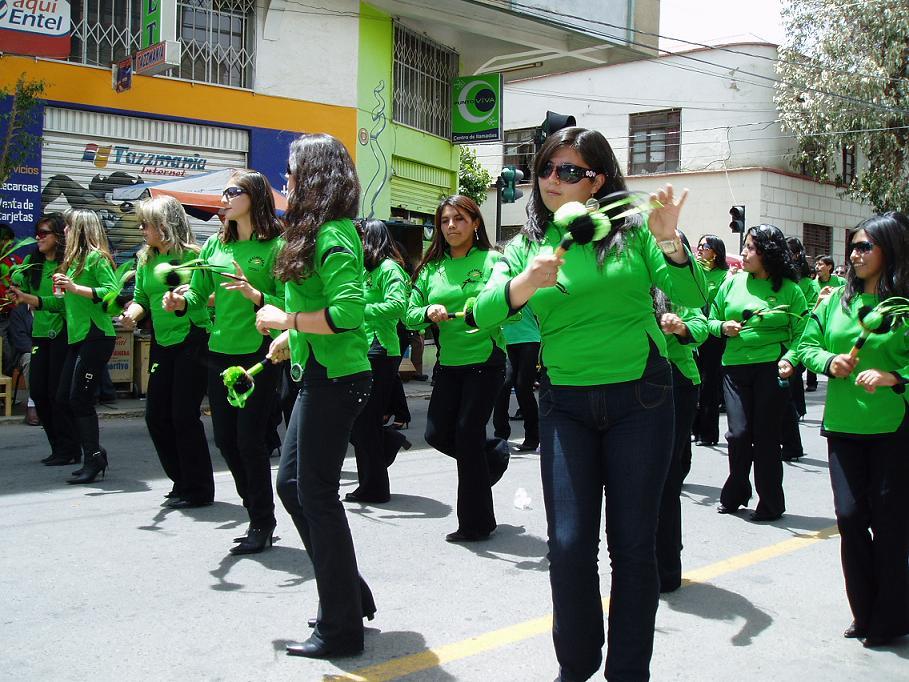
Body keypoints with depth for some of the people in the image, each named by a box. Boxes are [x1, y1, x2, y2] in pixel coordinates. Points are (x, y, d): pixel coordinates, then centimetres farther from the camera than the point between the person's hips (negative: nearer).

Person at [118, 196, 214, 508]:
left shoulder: (191, 255, -10)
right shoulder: (145, 259, 10)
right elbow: (141, 299, 13)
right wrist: (131, 314, -7)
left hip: (192, 341, -8)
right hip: (162, 342, 8)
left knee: (184, 415, -6)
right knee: (155, 415, 10)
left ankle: (198, 489, 8)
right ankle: (181, 480, 26)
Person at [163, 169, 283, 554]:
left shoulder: (276, 246, -8)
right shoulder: (215, 244, 11)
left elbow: (287, 304, -11)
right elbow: (199, 294, 10)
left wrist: (255, 295, -27)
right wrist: (181, 302, -11)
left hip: (258, 353, -7)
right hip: (220, 351, 7)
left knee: (250, 440, -3)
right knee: (225, 439, 11)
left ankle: (263, 525, 14)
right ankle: (257, 515, 27)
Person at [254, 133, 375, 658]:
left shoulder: (332, 236, -16)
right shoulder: (322, 231, 14)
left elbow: (348, 310, -27)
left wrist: (286, 319, -16)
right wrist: (292, 336, 10)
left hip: (336, 378, -10)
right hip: (319, 375, 10)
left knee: (316, 494, -3)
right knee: (292, 483, 16)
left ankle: (342, 629, 10)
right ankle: (350, 592, 27)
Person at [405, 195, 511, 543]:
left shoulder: (492, 260, -3)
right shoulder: (431, 268, 9)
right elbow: (410, 315, 6)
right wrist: (428, 312, -15)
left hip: (485, 360, -5)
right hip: (448, 363, 5)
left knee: (467, 433, -5)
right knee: (437, 433, 3)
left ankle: (475, 522, 11)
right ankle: (495, 453, 34)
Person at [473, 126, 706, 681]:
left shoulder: (631, 230, -1)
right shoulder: (527, 246, 5)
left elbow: (694, 299, -8)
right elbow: (483, 314, -8)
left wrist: (669, 241, -25)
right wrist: (524, 284, -27)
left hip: (640, 398, -1)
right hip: (566, 404, 2)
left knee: (633, 544, 5)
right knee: (569, 544, -2)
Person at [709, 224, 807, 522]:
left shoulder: (789, 289, 0)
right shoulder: (733, 282, 9)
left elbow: (801, 333, -2)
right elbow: (712, 320, 16)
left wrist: (789, 359, -17)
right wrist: (723, 327, -5)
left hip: (771, 367, -2)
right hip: (735, 366, 3)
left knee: (766, 437, 3)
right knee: (738, 433, -2)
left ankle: (771, 503, 18)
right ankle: (735, 494, 21)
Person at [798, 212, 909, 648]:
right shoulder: (837, 301, 8)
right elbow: (808, 344, 13)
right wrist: (829, 361, -6)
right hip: (844, 425, 4)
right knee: (850, 517, 5)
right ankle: (866, 614, 22)